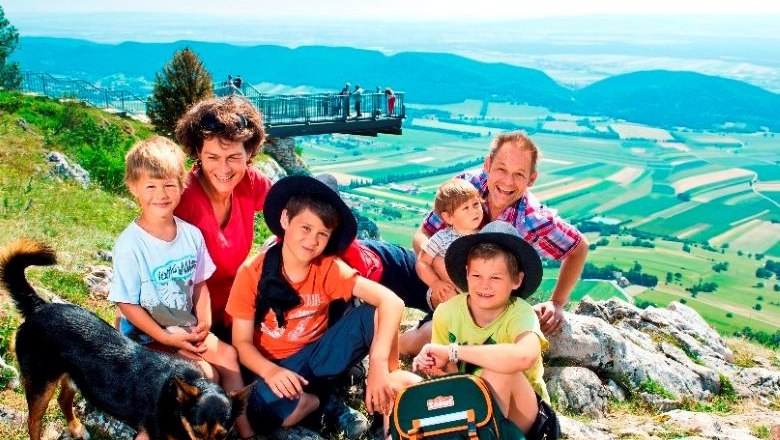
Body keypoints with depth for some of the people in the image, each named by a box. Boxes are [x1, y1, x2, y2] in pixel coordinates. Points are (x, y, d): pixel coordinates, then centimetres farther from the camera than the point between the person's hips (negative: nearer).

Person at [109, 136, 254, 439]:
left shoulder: (191, 234, -5)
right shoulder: (130, 244, -20)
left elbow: (199, 283, 5)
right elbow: (126, 304, -16)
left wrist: (204, 323, -9)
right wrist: (166, 338, -20)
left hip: (186, 327, 5)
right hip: (146, 336, -5)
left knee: (228, 356, -10)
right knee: (205, 375, -20)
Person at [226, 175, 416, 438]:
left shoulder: (328, 268, -12)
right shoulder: (252, 272, -14)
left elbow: (391, 302, -23)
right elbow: (242, 342, -11)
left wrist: (379, 364, -37)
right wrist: (270, 371, -33)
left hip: (320, 354, 1)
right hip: (280, 367, -1)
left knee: (375, 312, -23)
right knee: (266, 414, -35)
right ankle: (320, 395, -5)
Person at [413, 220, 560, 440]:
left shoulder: (520, 314, -21)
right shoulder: (447, 312, -10)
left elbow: (525, 356, -45)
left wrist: (453, 351, -38)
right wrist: (433, 367, -29)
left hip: (521, 415, -3)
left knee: (500, 367, -32)